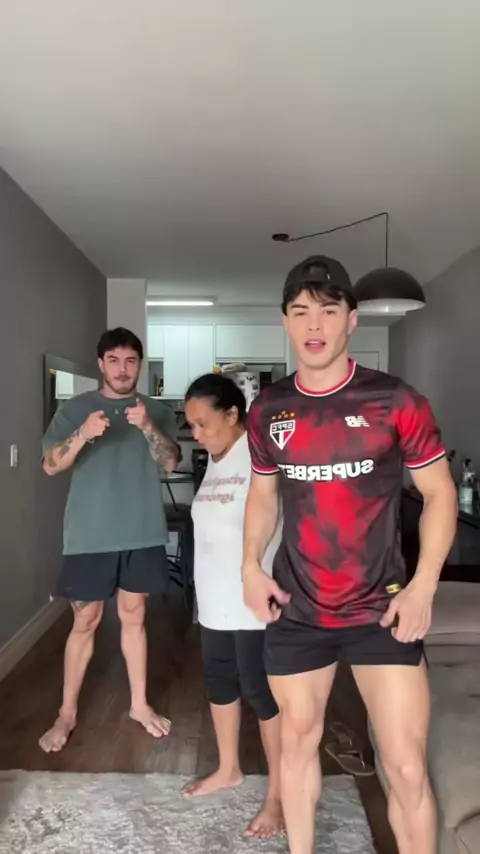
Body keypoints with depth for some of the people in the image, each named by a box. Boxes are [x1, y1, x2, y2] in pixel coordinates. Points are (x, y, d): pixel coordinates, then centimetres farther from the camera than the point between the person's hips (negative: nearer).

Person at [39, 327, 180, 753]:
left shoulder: (158, 411, 5)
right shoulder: (75, 409, 0)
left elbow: (170, 462, -7)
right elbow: (51, 465, -9)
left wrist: (148, 427, -25)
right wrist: (83, 435, -27)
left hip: (143, 534, 2)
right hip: (90, 535, -2)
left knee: (133, 616, 13)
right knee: (85, 621, 6)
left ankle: (140, 704, 27)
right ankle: (67, 713, 23)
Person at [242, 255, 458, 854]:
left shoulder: (396, 402, -10)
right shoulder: (267, 412, 0)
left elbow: (439, 493, -3)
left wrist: (423, 586, -11)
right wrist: (251, 565, 0)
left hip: (380, 611, -3)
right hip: (296, 613, 3)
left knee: (407, 768, 3)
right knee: (298, 742, 20)